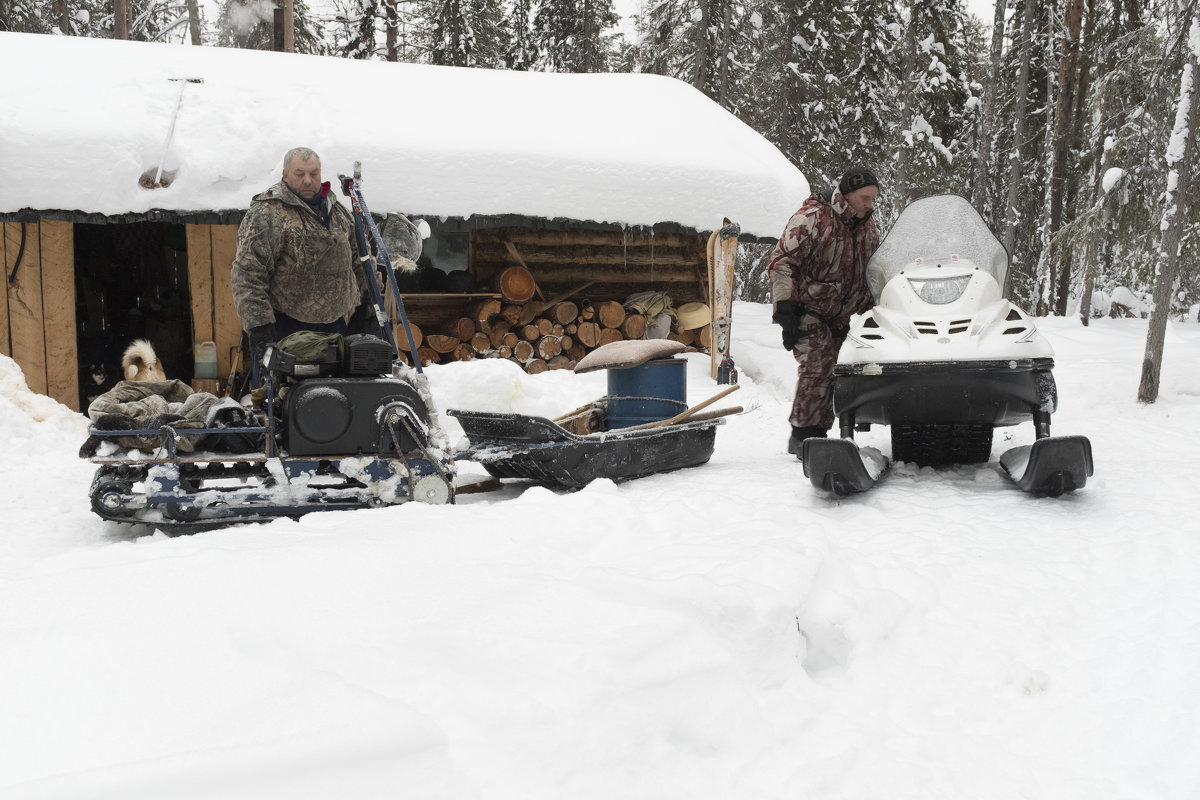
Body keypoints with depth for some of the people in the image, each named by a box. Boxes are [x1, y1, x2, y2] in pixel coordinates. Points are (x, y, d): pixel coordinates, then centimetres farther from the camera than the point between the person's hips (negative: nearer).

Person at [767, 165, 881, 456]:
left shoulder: (869, 228, 12)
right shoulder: (812, 217, -11)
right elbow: (782, 262, -14)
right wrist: (785, 309, -20)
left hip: (839, 316, 7)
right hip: (806, 309, -7)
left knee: (831, 372, 0)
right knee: (819, 361, -21)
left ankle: (815, 433, 10)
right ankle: (803, 434, -15)